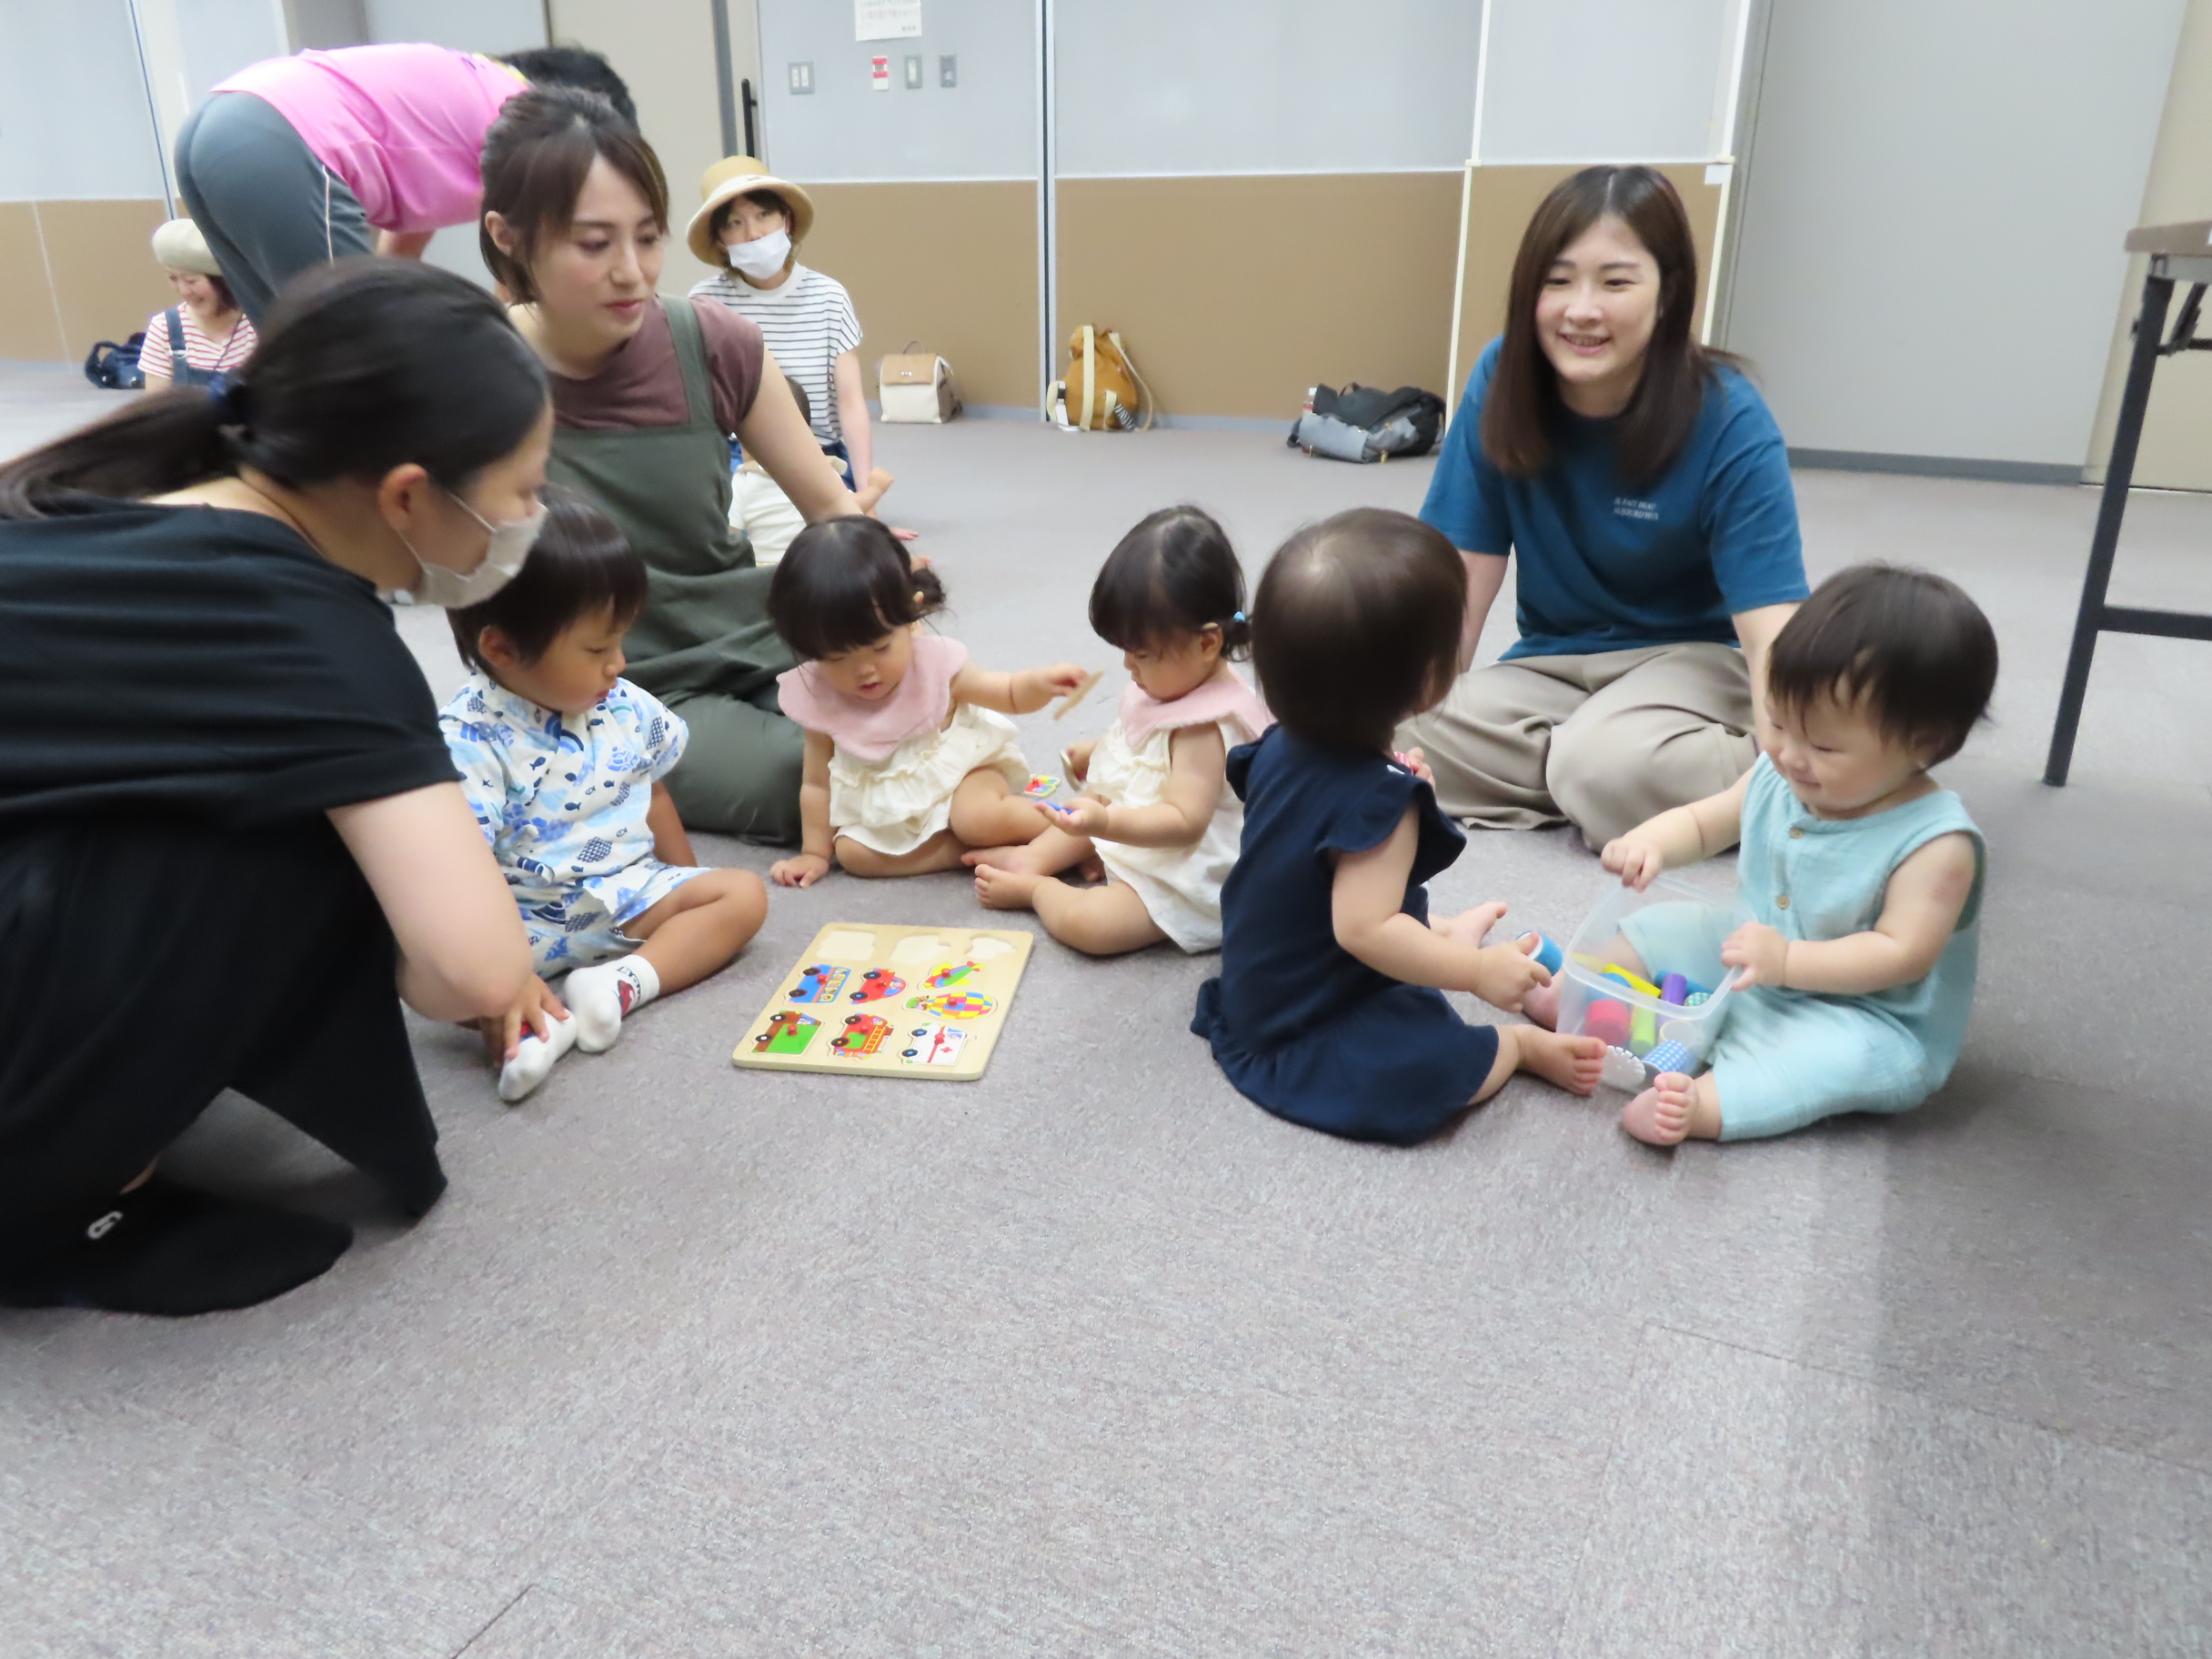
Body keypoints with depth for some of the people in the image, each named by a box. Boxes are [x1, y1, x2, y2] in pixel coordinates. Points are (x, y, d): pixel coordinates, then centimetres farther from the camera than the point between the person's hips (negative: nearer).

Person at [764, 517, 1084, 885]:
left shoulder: (936, 663, -19)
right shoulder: (817, 697, -14)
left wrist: (1041, 682, -27)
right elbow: (818, 782, -2)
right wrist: (815, 852, 0)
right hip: (884, 807, 4)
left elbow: (1009, 694, -4)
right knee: (851, 852, -22)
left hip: (960, 772, -4)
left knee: (979, 818, -35)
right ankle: (980, 851, -21)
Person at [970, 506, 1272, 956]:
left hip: (1182, 878, -11)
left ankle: (1035, 888, 1)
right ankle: (1032, 858, 11)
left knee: (1084, 923, -26)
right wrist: (1097, 752, 14)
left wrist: (1106, 824, -46)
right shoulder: (1178, 683, -1)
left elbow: (1185, 821, -36)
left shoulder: (1205, 724, -31)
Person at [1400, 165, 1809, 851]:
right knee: (1406, 739, -26)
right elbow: (1463, 580, -10)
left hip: (1691, 659, -3)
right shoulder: (1504, 379, -11)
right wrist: (1402, 700, -21)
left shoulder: (1728, 423, -20)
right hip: (1551, 661, 3)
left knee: (1606, 764, -36)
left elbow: (1775, 640, -26)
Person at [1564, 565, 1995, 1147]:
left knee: (1845, 1054, -37)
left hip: (1863, 1018, -7)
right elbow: (1702, 823, 7)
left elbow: (1902, 953, -29)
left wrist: (1787, 961, -38)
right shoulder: (1777, 778, -6)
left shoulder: (1936, 842, -25)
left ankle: (1701, 1104, -53)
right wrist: (1652, 842, -17)